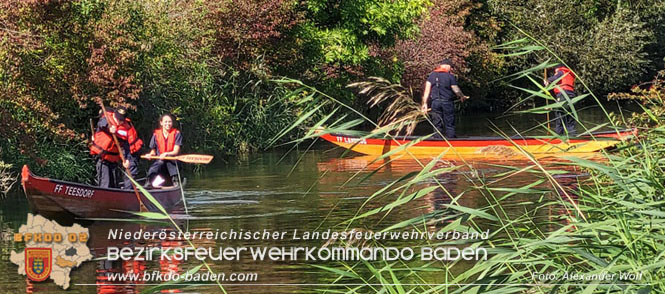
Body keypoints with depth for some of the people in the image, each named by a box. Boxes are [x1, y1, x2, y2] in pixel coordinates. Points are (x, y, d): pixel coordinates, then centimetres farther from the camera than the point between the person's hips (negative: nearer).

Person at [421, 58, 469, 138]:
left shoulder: (432, 75, 6)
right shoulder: (450, 76, -4)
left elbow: (427, 90, 2)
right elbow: (456, 90, 0)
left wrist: (425, 103, 4)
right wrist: (462, 97, 20)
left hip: (435, 103, 3)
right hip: (447, 103, -3)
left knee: (437, 125, 7)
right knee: (449, 125, 4)